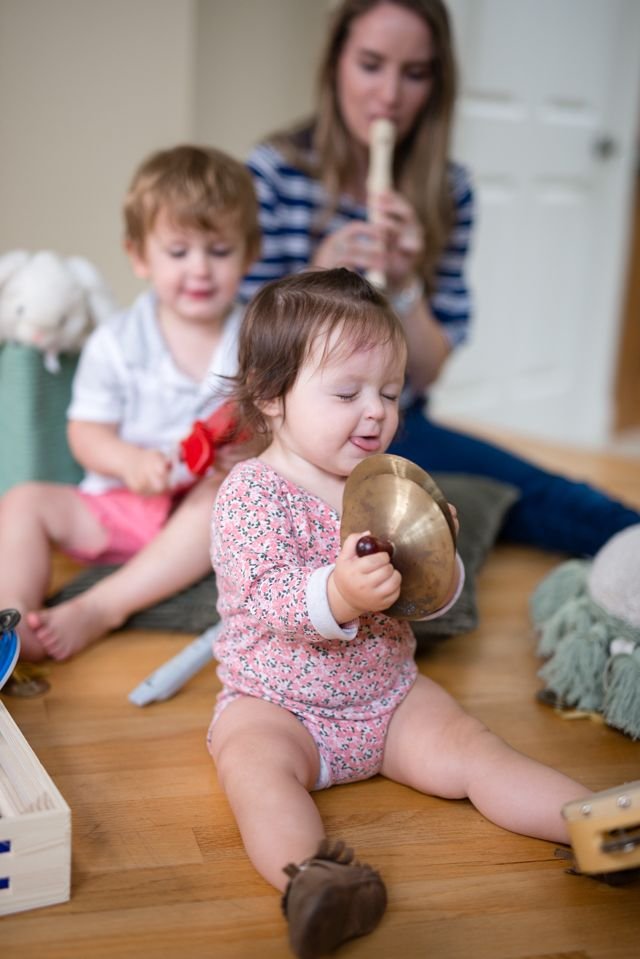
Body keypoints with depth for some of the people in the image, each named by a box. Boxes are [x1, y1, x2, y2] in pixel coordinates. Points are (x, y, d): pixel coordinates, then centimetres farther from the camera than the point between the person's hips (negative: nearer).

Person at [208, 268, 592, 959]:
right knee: (252, 762, -33)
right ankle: (309, 877, -53)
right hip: (275, 704, -4)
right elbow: (266, 600, -27)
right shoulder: (251, 492, -14)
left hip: (387, 694, 5)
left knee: (471, 750, -11)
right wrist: (339, 595, -46)